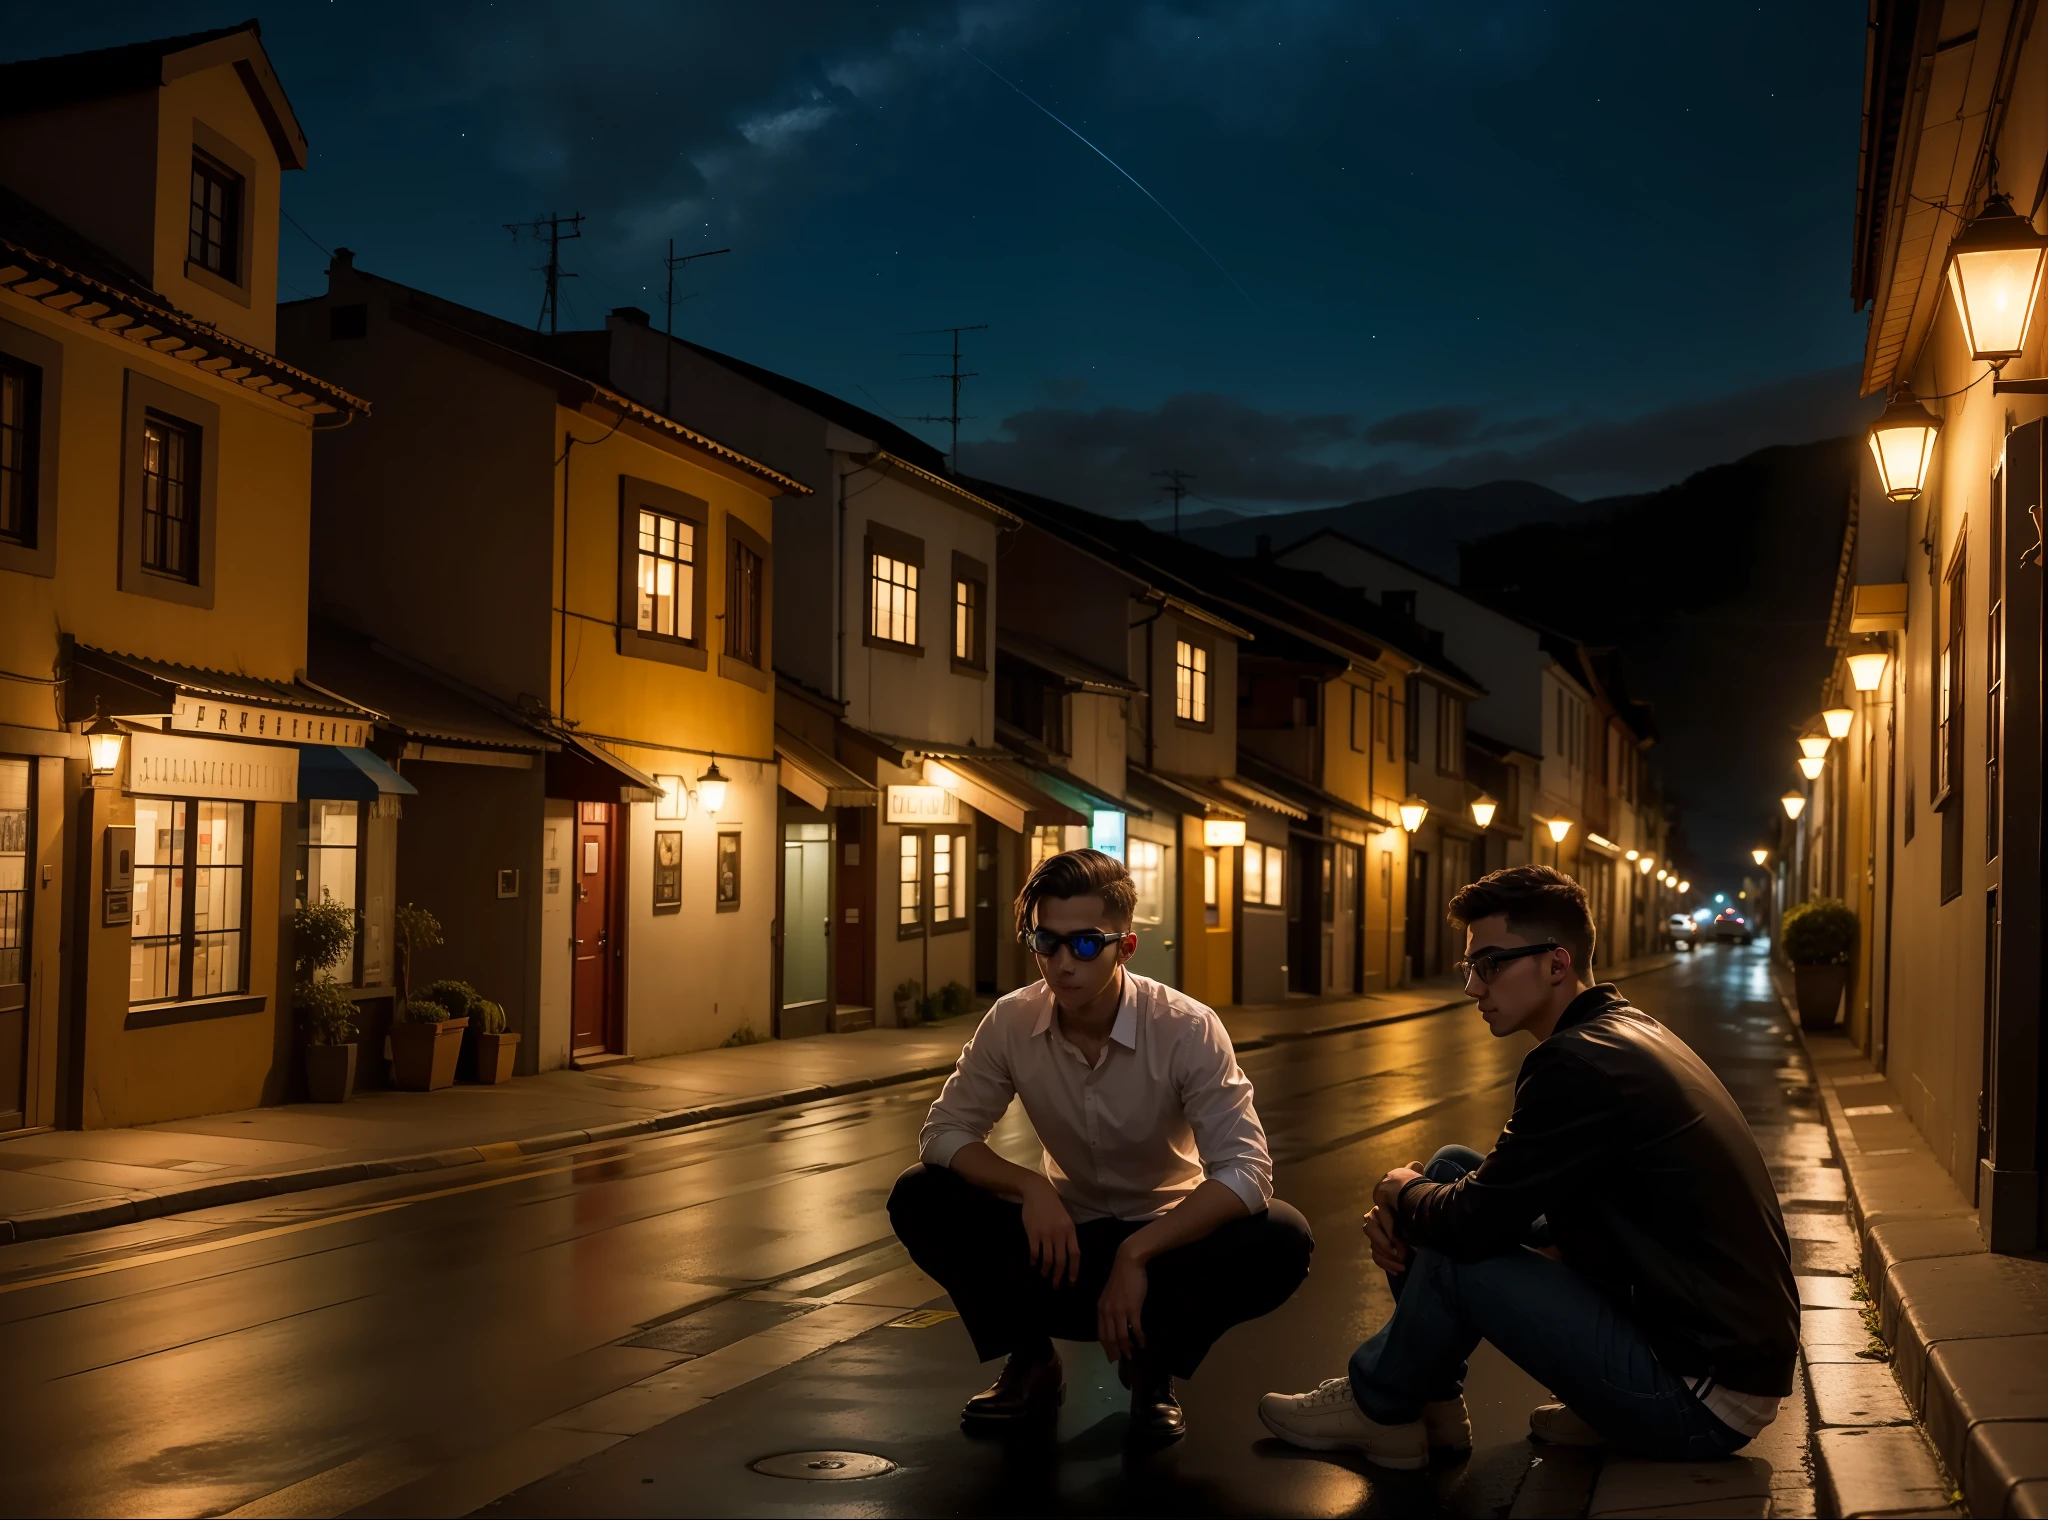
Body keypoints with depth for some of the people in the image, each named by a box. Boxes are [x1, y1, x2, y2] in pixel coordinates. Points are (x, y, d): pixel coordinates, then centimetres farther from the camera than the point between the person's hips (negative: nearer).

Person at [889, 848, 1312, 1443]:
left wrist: (1135, 1255, -34)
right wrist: (1029, 1186, -27)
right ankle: (1030, 1363, -2)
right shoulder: (1010, 1023, -13)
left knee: (1282, 1242, -31)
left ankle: (1152, 1364, -5)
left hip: (1166, 1237, -2)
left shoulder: (1187, 1030, -22)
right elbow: (944, 1132, -8)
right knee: (919, 1201, -20)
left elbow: (1246, 1171, -26)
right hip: (1065, 1236, 2)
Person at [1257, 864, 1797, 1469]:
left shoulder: (1582, 1063, -23)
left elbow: (1472, 1223, -20)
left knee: (1457, 1260, -15)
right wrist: (1407, 1209, -1)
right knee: (1450, 1168, 8)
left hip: (1708, 1403, -10)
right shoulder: (1623, 1030, 8)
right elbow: (1496, 1196, 15)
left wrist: (1401, 1192, 1)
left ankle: (1377, 1409, 12)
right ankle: (1429, 1398, 17)